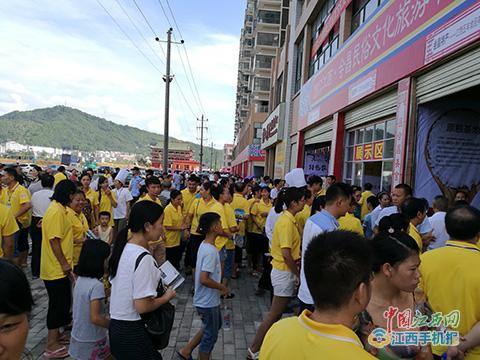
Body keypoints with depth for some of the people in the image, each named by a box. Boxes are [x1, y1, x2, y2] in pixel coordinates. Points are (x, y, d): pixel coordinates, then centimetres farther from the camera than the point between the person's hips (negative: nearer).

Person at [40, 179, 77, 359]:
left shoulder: (59, 209, 10)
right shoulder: (56, 212, -22)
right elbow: (54, 240, -25)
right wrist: (64, 264, -19)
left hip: (59, 268, 10)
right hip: (56, 268, -10)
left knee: (62, 302, 19)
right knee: (57, 304, 1)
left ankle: (56, 335, 34)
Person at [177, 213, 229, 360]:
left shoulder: (204, 245, 2)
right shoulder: (210, 251, -27)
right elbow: (204, 279, -32)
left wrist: (219, 288, 13)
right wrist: (222, 287, -17)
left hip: (208, 298, 9)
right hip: (208, 301, -9)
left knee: (216, 325, 26)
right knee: (210, 335, 10)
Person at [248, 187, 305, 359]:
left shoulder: (288, 219, 7)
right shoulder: (287, 222, -22)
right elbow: (286, 254, -25)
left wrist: (297, 258, 2)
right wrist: (298, 274, -15)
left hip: (284, 271, 9)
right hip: (284, 273, -9)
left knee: (277, 313, 19)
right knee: (274, 314, 3)